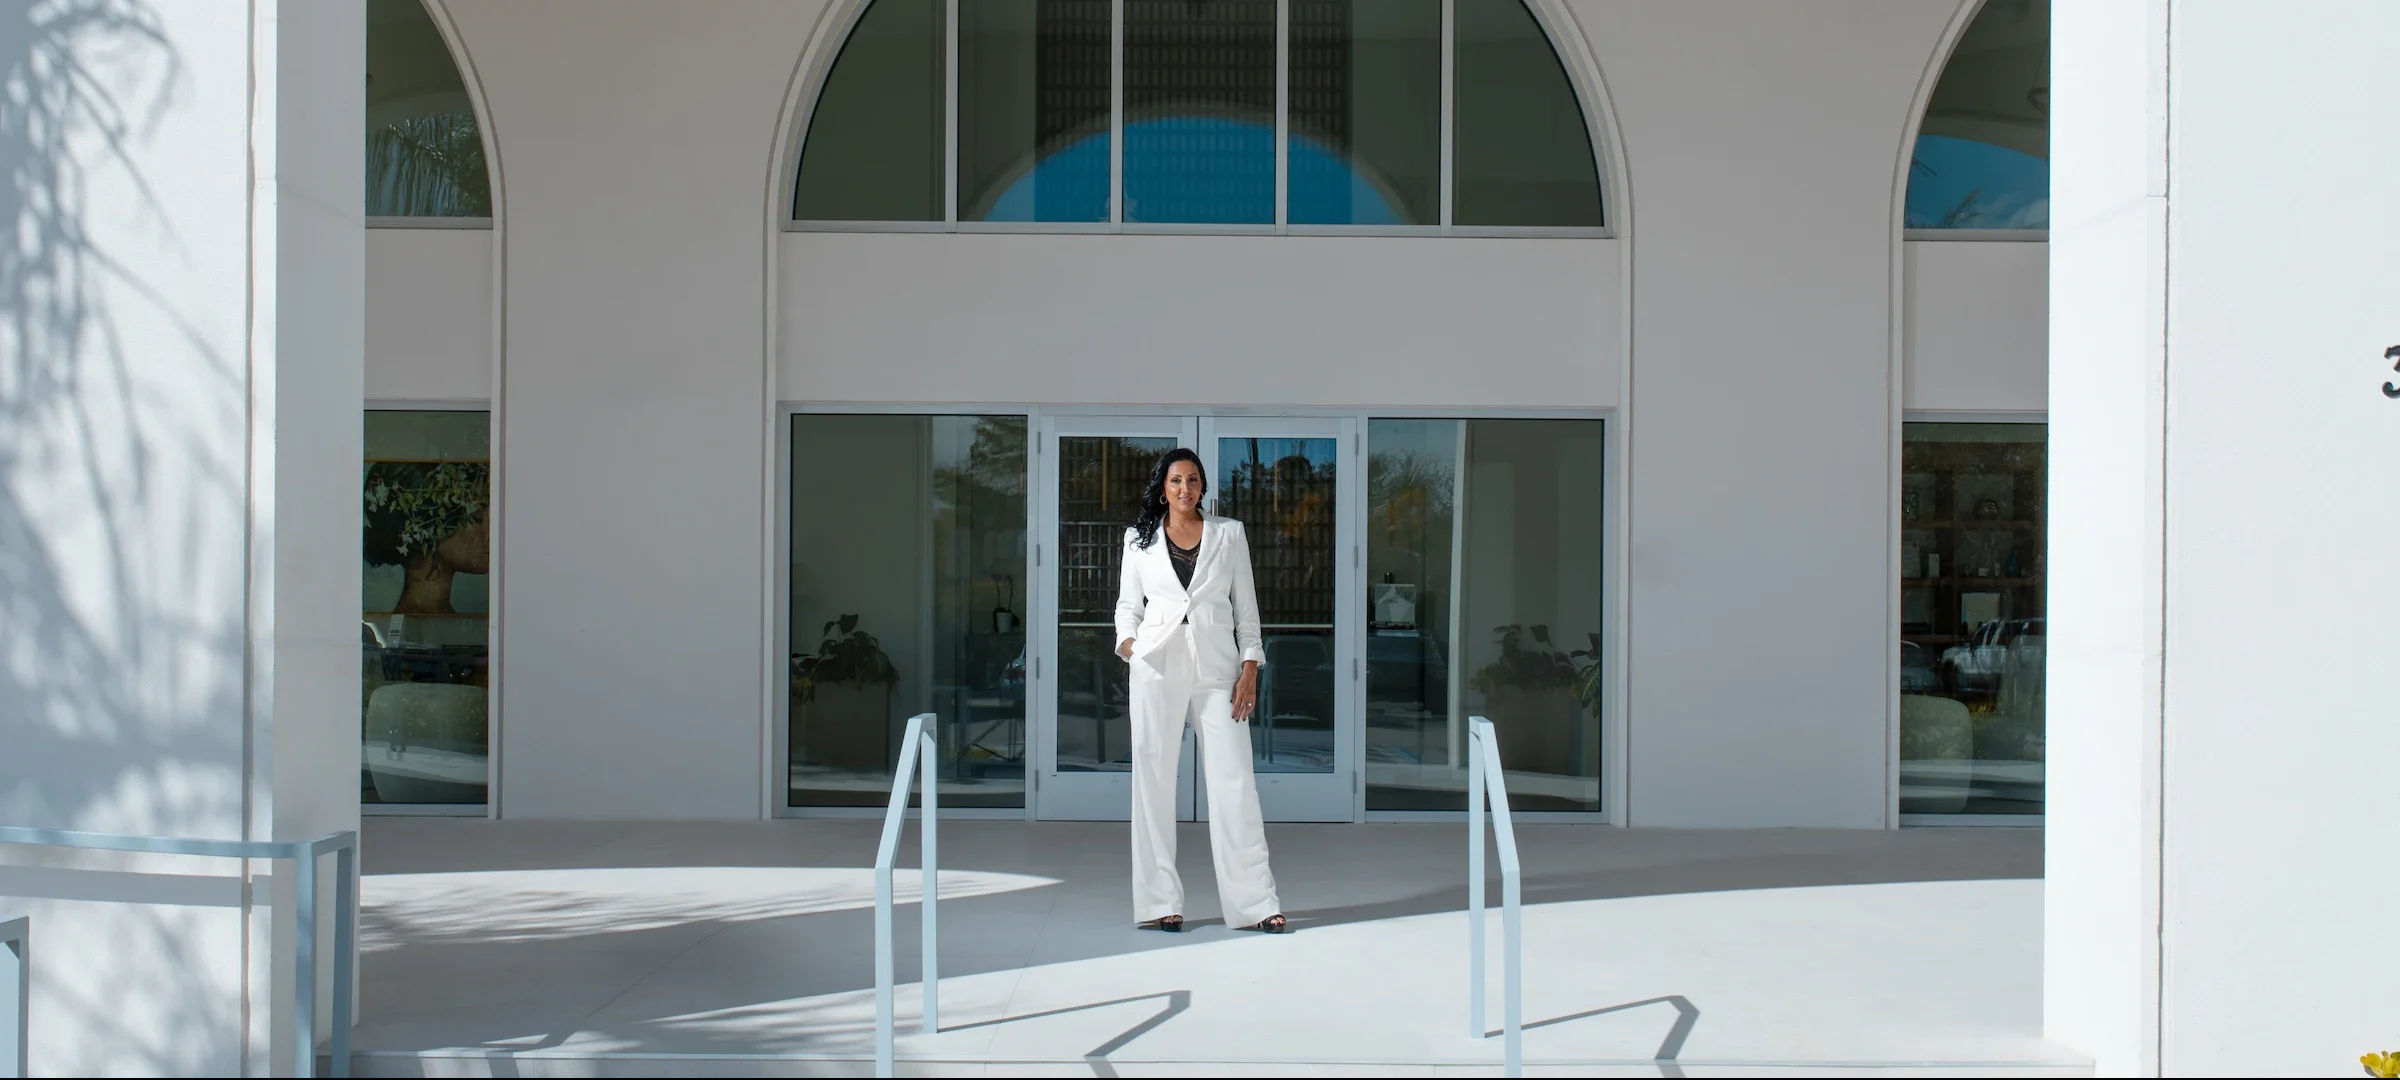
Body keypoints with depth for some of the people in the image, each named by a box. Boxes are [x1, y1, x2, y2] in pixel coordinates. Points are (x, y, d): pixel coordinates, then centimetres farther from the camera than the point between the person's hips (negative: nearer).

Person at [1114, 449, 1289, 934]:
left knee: (1234, 780, -5)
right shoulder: (1140, 540, 9)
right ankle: (1159, 902, 5)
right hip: (1158, 668, 0)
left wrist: (1249, 669, 0)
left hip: (1217, 668, 0)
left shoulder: (1229, 534, 9)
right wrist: (1127, 641, -8)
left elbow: (1246, 607, 9)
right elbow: (1128, 604, 13)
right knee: (1154, 779, -1)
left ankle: (1255, 903, -2)